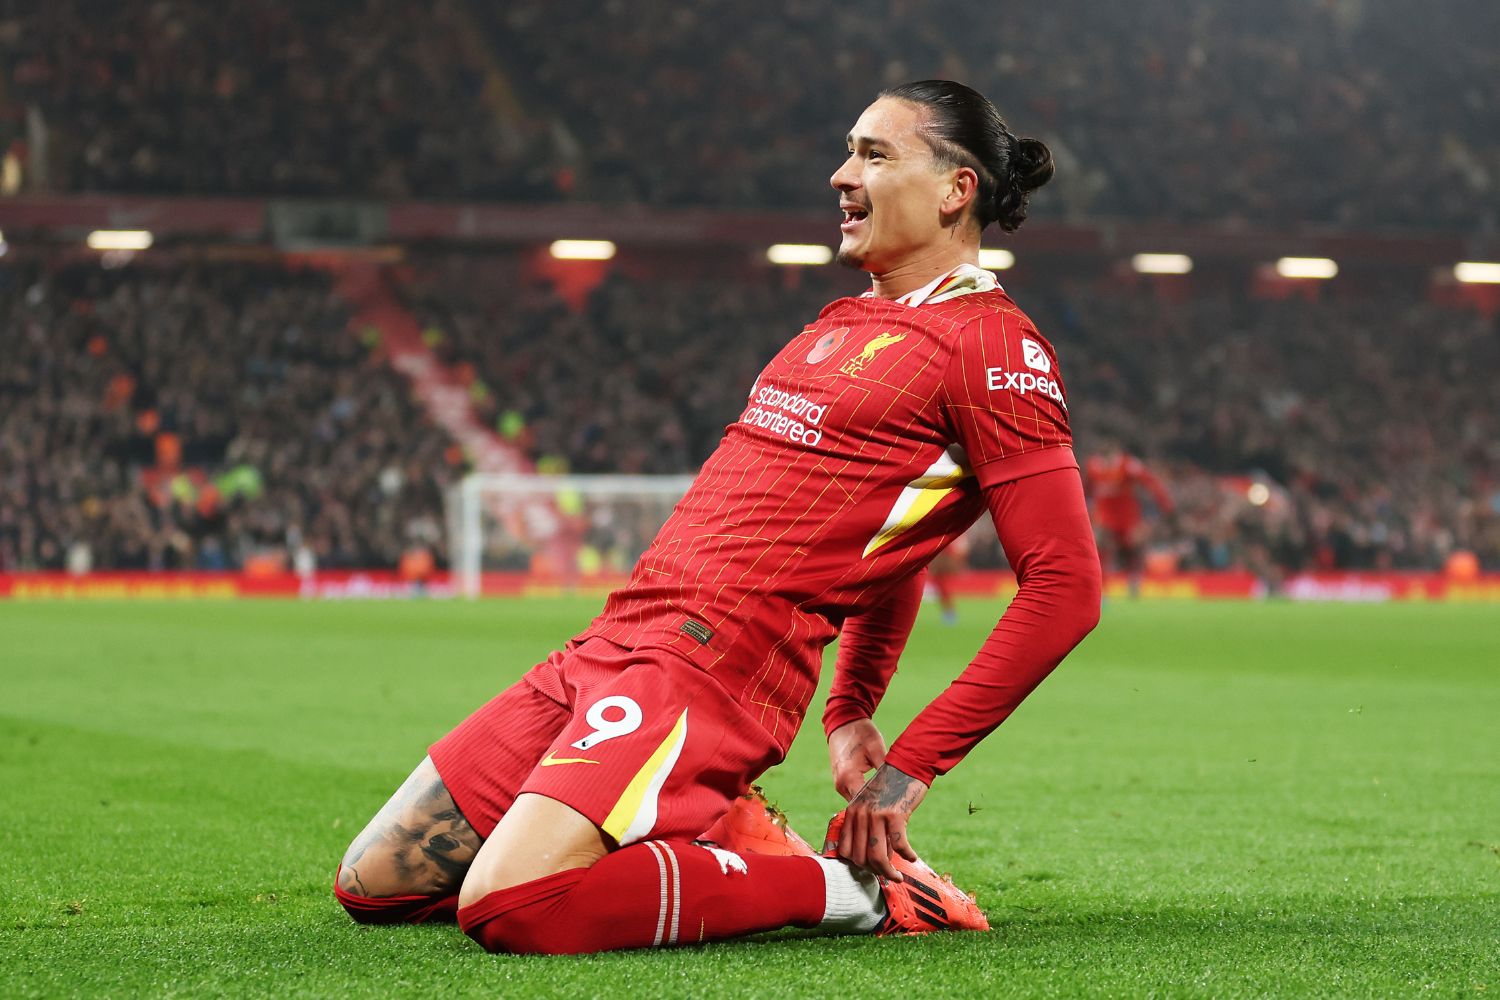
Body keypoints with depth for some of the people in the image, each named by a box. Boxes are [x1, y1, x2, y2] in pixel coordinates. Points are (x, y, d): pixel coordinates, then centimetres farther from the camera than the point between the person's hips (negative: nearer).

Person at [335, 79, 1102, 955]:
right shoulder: (852, 320, 21)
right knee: (373, 884, 7)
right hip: (609, 645, 9)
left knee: (507, 908, -29)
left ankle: (847, 889, -10)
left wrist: (913, 764, -12)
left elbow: (1067, 585, -12)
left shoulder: (990, 343, -7)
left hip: (714, 663, -9)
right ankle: (714, 844, 14)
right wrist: (852, 709, 17)